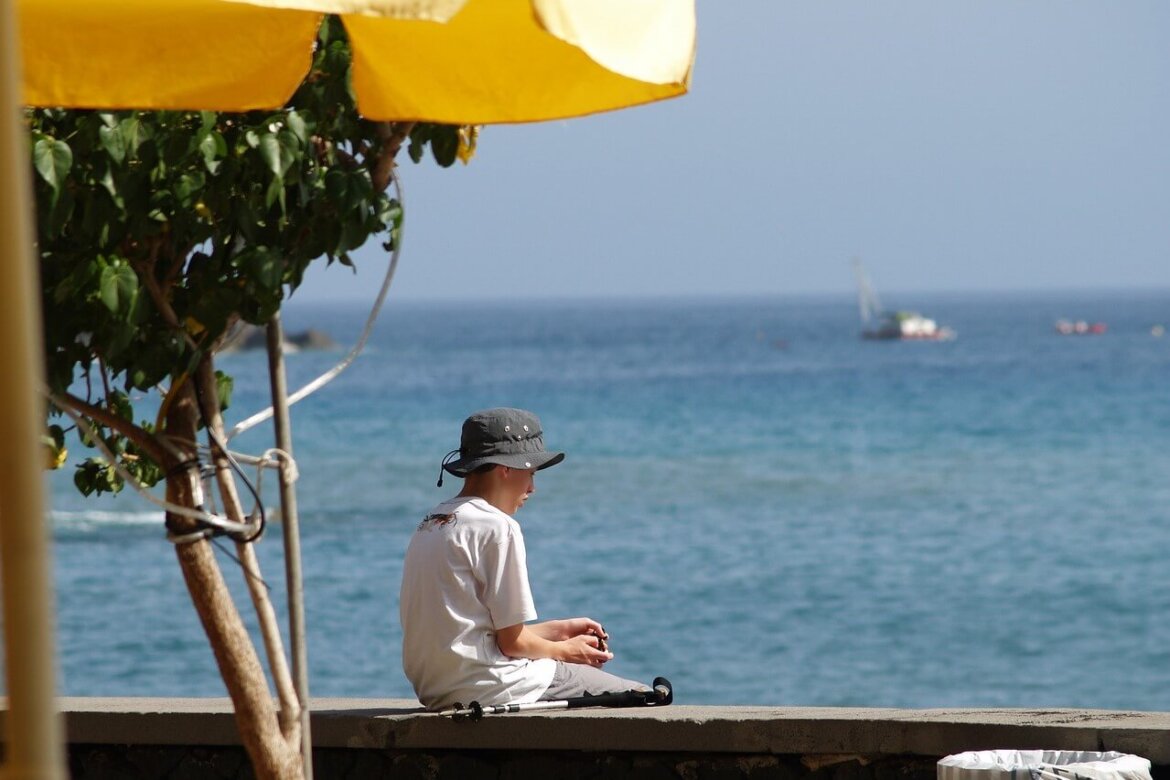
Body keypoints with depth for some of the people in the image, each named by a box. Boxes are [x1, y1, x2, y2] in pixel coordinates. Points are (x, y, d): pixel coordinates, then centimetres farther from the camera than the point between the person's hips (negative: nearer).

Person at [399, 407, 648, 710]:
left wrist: (559, 629, 23)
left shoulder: (430, 522, 15)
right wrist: (563, 650, 8)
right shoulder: (498, 528, -12)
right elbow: (512, 642, -10)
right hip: (486, 689, -10)